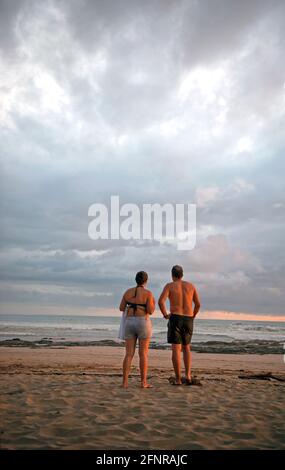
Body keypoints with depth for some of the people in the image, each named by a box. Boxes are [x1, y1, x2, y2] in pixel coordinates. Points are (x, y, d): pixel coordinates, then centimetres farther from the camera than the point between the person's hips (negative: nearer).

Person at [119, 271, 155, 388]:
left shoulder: (128, 291, 7)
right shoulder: (148, 293, -6)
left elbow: (121, 308, 8)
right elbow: (150, 311, -11)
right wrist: (153, 303, 10)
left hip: (129, 324, 4)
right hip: (143, 324, -4)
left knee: (129, 354, 4)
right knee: (143, 354, 4)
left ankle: (125, 383, -1)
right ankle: (143, 382, 5)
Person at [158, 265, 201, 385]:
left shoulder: (169, 286, 1)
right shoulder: (191, 285, 11)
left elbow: (161, 301, -14)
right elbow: (198, 304, 10)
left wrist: (165, 315, 1)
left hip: (175, 318, -3)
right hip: (188, 320, 3)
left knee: (176, 349, 0)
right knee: (186, 347, 17)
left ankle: (178, 379, -2)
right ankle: (188, 375, 3)